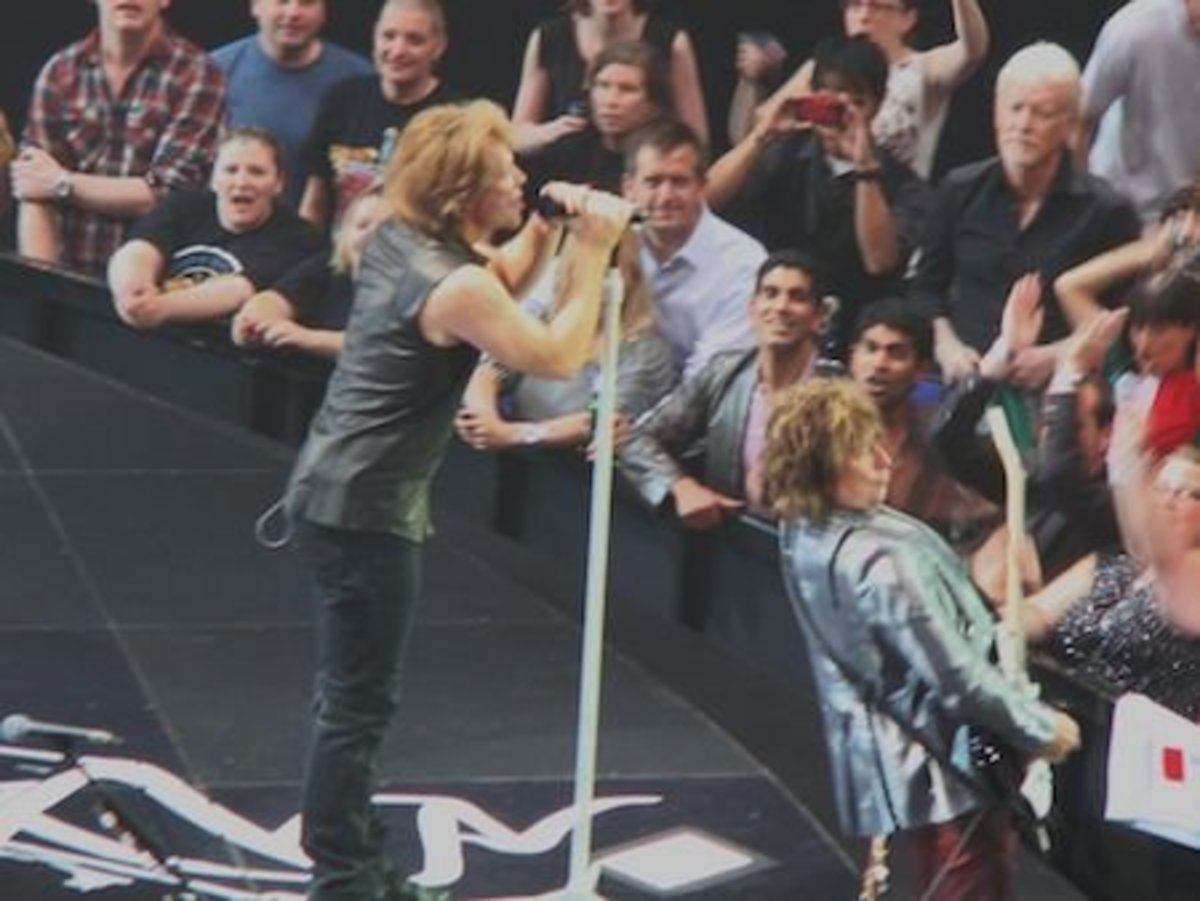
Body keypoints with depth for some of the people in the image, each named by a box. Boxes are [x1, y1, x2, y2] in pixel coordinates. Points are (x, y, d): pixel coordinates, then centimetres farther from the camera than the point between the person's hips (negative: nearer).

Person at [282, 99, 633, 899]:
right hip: (369, 509, -10)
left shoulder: (402, 239, 5)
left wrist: (544, 231, 5)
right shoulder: (452, 285, -22)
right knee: (358, 703, -3)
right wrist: (593, 252, -14)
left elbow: (502, 282, 22)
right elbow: (558, 356, -18)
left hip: (338, 489, 10)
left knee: (355, 695, 20)